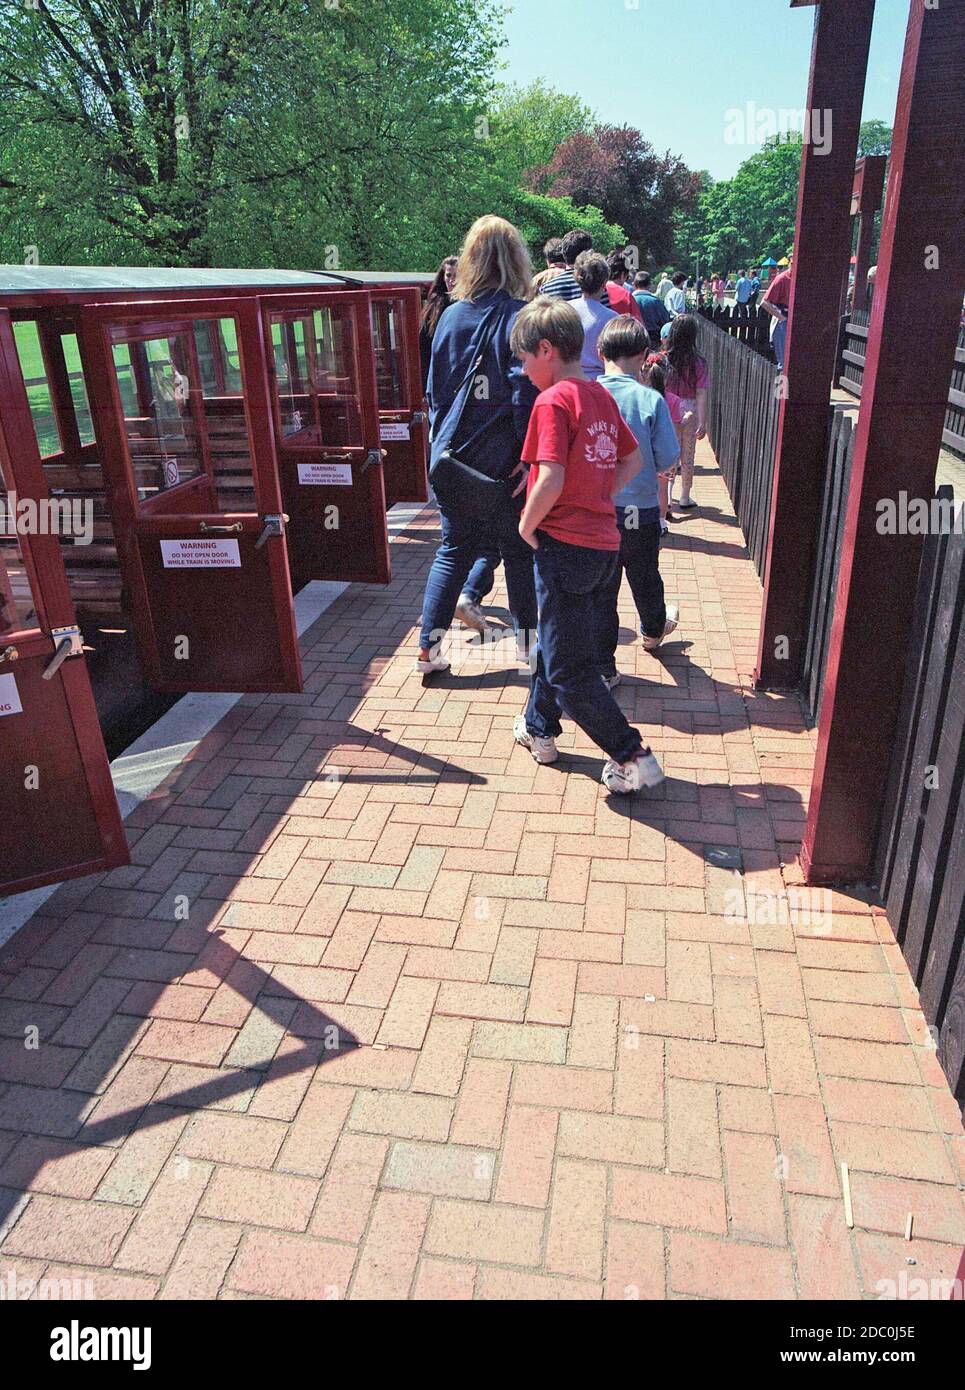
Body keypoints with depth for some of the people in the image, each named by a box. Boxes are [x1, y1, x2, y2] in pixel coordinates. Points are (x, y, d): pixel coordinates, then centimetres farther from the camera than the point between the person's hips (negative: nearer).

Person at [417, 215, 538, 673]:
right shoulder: (520, 316, -8)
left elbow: (435, 390, 11)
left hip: (451, 454, 4)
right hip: (504, 459, -4)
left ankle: (428, 648, 11)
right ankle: (527, 641, 24)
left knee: (454, 549, 13)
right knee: (519, 549, 11)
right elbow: (527, 392, -15)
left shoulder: (451, 316, 6)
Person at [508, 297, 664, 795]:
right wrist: (598, 500, 13)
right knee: (555, 644, 24)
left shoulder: (552, 400, -15)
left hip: (564, 545, -9)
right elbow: (633, 460, 17)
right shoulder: (601, 396, 10)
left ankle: (632, 758, 4)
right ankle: (539, 729, 40)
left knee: (569, 670, 1)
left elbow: (551, 479, -24)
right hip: (604, 542, 9)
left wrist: (527, 526, -10)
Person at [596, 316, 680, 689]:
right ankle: (653, 630, 50)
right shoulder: (651, 400, -12)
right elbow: (668, 458, -9)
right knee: (645, 578, 23)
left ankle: (602, 668, 11)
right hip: (640, 509, 0)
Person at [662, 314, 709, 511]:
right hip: (690, 411, 0)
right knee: (687, 457, 11)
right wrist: (702, 422, -8)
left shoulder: (664, 359, -7)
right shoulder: (698, 362, -9)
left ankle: (667, 496, 9)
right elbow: (701, 394, -10)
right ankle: (685, 498, 21)